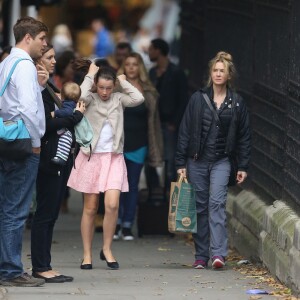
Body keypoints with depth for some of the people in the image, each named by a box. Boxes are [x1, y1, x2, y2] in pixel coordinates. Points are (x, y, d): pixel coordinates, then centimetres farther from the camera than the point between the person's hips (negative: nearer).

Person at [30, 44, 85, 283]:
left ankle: (43, 266, 13)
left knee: (50, 214, 10)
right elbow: (47, 124, -19)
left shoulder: (50, 88, 18)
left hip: (60, 159, 10)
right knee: (45, 213, -6)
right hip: (49, 159, -10)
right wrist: (76, 116, -9)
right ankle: (41, 267, -3)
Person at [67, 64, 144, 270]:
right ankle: (87, 254, 12)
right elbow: (82, 96, -22)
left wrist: (124, 81, 0)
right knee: (90, 208, 4)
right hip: (91, 157, -1)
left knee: (112, 205, -13)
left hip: (113, 158, 1)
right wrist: (90, 75, -8)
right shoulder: (90, 100, 1)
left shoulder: (118, 100, 7)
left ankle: (107, 249, 3)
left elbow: (138, 98, -11)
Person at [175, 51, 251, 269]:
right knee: (200, 207, 5)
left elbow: (244, 136, 9)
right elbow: (185, 131, 3)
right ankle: (201, 256, 11)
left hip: (221, 161, -1)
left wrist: (243, 166, 5)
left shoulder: (237, 103, 3)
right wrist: (181, 163, -1)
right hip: (197, 160, 1)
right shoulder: (198, 99, 2)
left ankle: (218, 253, -23)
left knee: (217, 202, -16)